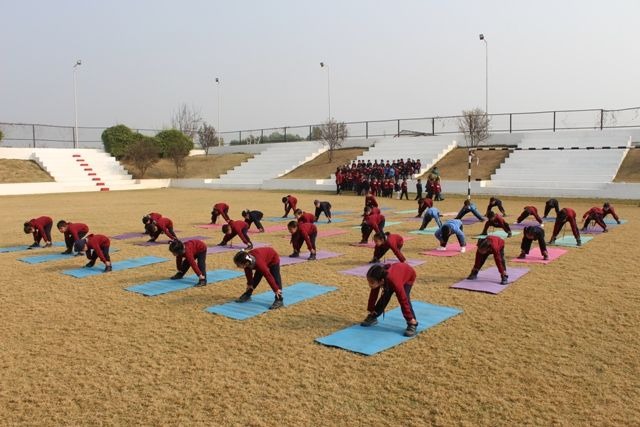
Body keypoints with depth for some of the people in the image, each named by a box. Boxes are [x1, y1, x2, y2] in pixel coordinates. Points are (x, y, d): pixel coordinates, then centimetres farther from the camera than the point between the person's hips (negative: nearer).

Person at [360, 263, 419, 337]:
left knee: (404, 298, -23)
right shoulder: (377, 279, -30)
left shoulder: (394, 281, -47)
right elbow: (373, 294, -12)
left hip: (408, 275, -5)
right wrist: (371, 310, -4)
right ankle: (373, 317, 19)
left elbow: (403, 300, -41)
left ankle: (412, 324, -14)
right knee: (385, 297, 3)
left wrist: (410, 319, -34)